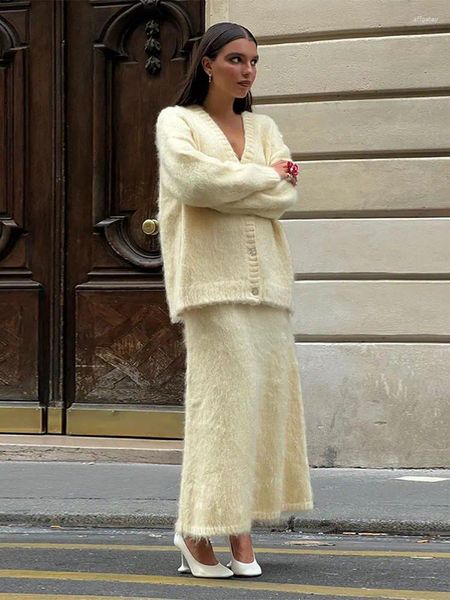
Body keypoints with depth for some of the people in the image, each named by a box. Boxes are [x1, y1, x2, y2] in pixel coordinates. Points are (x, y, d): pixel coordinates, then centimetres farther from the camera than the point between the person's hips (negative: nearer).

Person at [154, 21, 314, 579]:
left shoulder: (263, 127, 20)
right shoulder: (176, 121, 8)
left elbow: (286, 195, 5)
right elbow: (191, 177, -13)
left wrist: (224, 186, -8)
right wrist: (266, 175, -4)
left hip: (264, 277, 5)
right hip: (213, 277, -5)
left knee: (263, 397, -2)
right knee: (220, 397, -12)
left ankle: (240, 530, 1)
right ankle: (196, 529, -6)